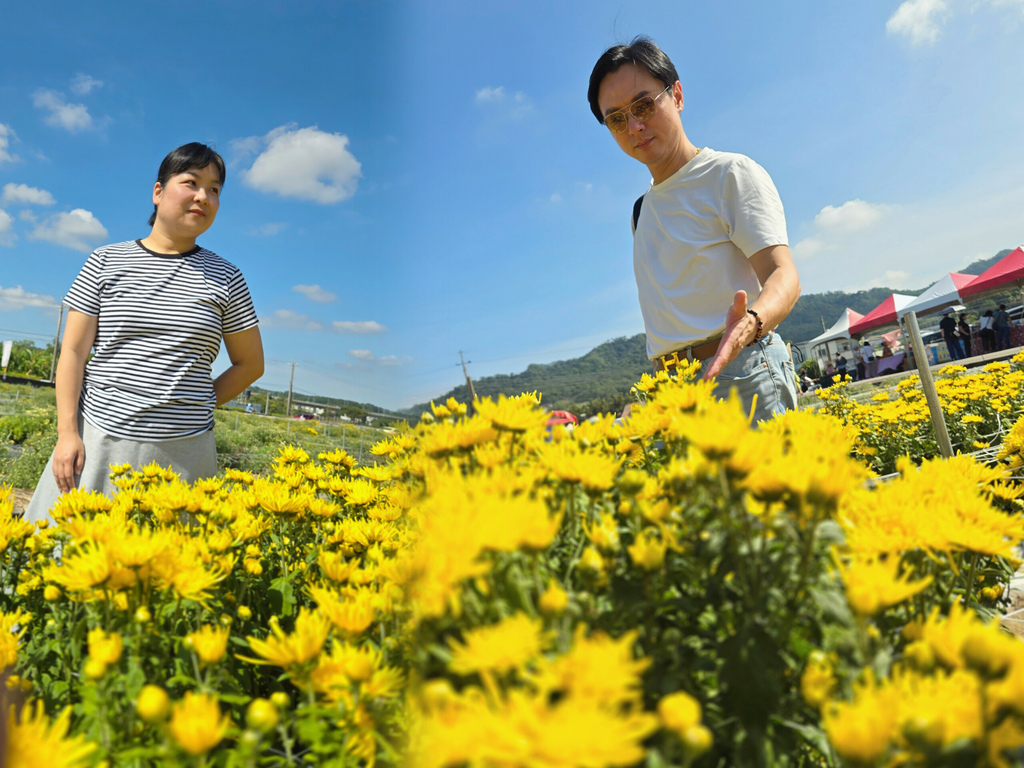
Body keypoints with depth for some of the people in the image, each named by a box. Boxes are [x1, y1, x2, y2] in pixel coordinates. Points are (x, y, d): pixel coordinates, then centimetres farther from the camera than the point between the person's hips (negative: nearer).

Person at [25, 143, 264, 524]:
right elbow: (73, 352, 4)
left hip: (181, 450, 0)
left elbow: (250, 365, 11)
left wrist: (193, 406, 5)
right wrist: (67, 433, -4)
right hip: (97, 440, 1)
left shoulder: (225, 278, 5)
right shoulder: (106, 262, 6)